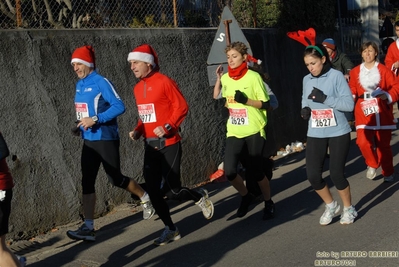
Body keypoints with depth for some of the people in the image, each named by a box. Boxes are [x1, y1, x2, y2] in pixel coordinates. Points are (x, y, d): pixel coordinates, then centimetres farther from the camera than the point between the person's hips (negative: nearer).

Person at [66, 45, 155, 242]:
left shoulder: (101, 82, -14)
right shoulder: (80, 85, 10)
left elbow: (119, 106, -21)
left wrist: (95, 119, -25)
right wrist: (81, 126, 6)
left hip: (106, 139, -8)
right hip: (88, 141, 8)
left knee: (116, 178, 1)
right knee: (87, 182, 3)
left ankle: (146, 198, 28)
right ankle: (88, 227, 6)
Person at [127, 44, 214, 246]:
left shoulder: (164, 82, -11)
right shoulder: (137, 88, 12)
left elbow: (182, 107, -11)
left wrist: (167, 127, -21)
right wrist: (138, 131, 3)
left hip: (169, 144, -7)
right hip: (150, 146, 7)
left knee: (172, 191, -6)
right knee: (153, 191, 4)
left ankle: (200, 197, 25)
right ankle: (170, 229, 19)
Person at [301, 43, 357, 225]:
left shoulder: (336, 76, -9)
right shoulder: (306, 80, 6)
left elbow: (349, 104, -14)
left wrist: (325, 98, -23)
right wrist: (305, 109, -4)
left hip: (338, 133, -4)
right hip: (315, 134, 4)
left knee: (336, 174, -2)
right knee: (313, 175, -1)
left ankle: (348, 209, 25)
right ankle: (331, 206, 26)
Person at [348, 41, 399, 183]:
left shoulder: (383, 70, -2)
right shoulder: (355, 71, 4)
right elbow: (352, 88, 10)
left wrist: (388, 96, -18)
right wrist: (352, 96, -11)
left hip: (382, 114, -1)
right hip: (363, 114, 1)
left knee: (384, 145, 7)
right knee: (363, 142, -15)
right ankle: (372, 165, 15)